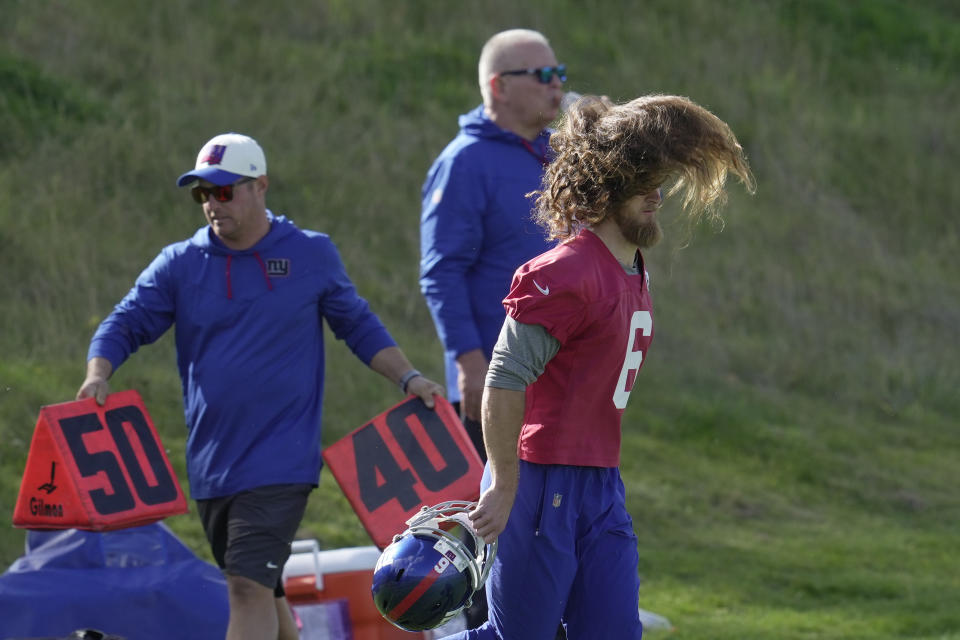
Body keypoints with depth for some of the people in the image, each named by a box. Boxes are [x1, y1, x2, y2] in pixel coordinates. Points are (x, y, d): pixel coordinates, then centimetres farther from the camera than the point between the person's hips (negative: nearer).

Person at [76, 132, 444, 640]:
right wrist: (98, 375, -16)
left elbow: (358, 326, 13)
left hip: (281, 460, -4)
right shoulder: (180, 265, 5)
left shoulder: (313, 255, 3)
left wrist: (409, 378, 2)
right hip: (211, 463, 4)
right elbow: (124, 325, 3)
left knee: (251, 585, -17)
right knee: (262, 591, 15)